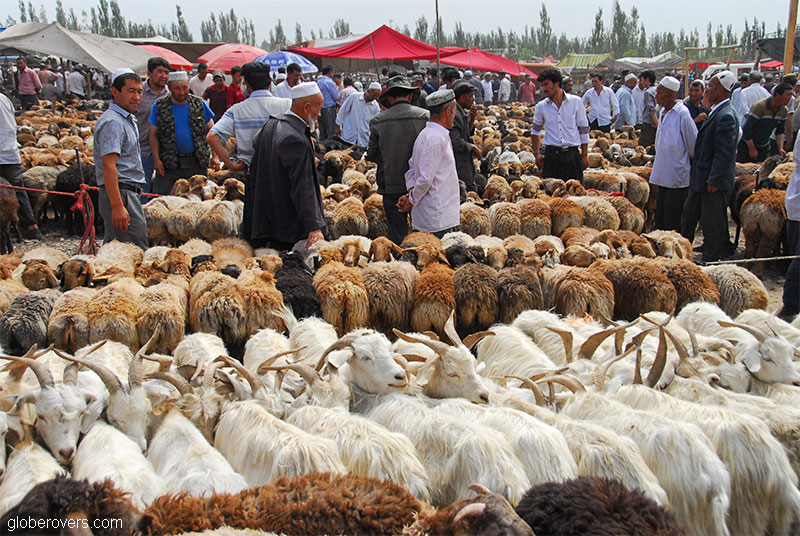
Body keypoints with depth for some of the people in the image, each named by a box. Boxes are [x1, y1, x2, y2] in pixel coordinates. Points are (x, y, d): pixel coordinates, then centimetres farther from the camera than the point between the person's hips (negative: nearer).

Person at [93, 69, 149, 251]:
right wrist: (117, 206, -29)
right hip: (120, 194, -11)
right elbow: (108, 165, -23)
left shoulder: (127, 119, 20)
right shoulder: (113, 122, -14)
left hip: (128, 193, 11)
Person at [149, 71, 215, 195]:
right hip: (168, 163, -1)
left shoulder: (199, 104, 4)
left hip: (197, 162, 1)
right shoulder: (159, 106, 2)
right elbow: (154, 134, 4)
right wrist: (156, 159, -5)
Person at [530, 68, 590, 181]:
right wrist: (537, 154, 13)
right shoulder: (541, 107, 4)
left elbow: (584, 130, 5)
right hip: (551, 155, 1)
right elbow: (535, 131, 18)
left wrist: (584, 155, 4)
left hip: (572, 154, -1)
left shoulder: (576, 102, 2)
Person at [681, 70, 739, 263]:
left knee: (712, 224, 2)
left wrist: (714, 181, -21)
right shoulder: (716, 112, 10)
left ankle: (710, 260, 14)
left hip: (714, 182, -10)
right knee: (688, 218, 19)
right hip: (701, 179, 10)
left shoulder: (726, 116, -21)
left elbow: (724, 153, -23)